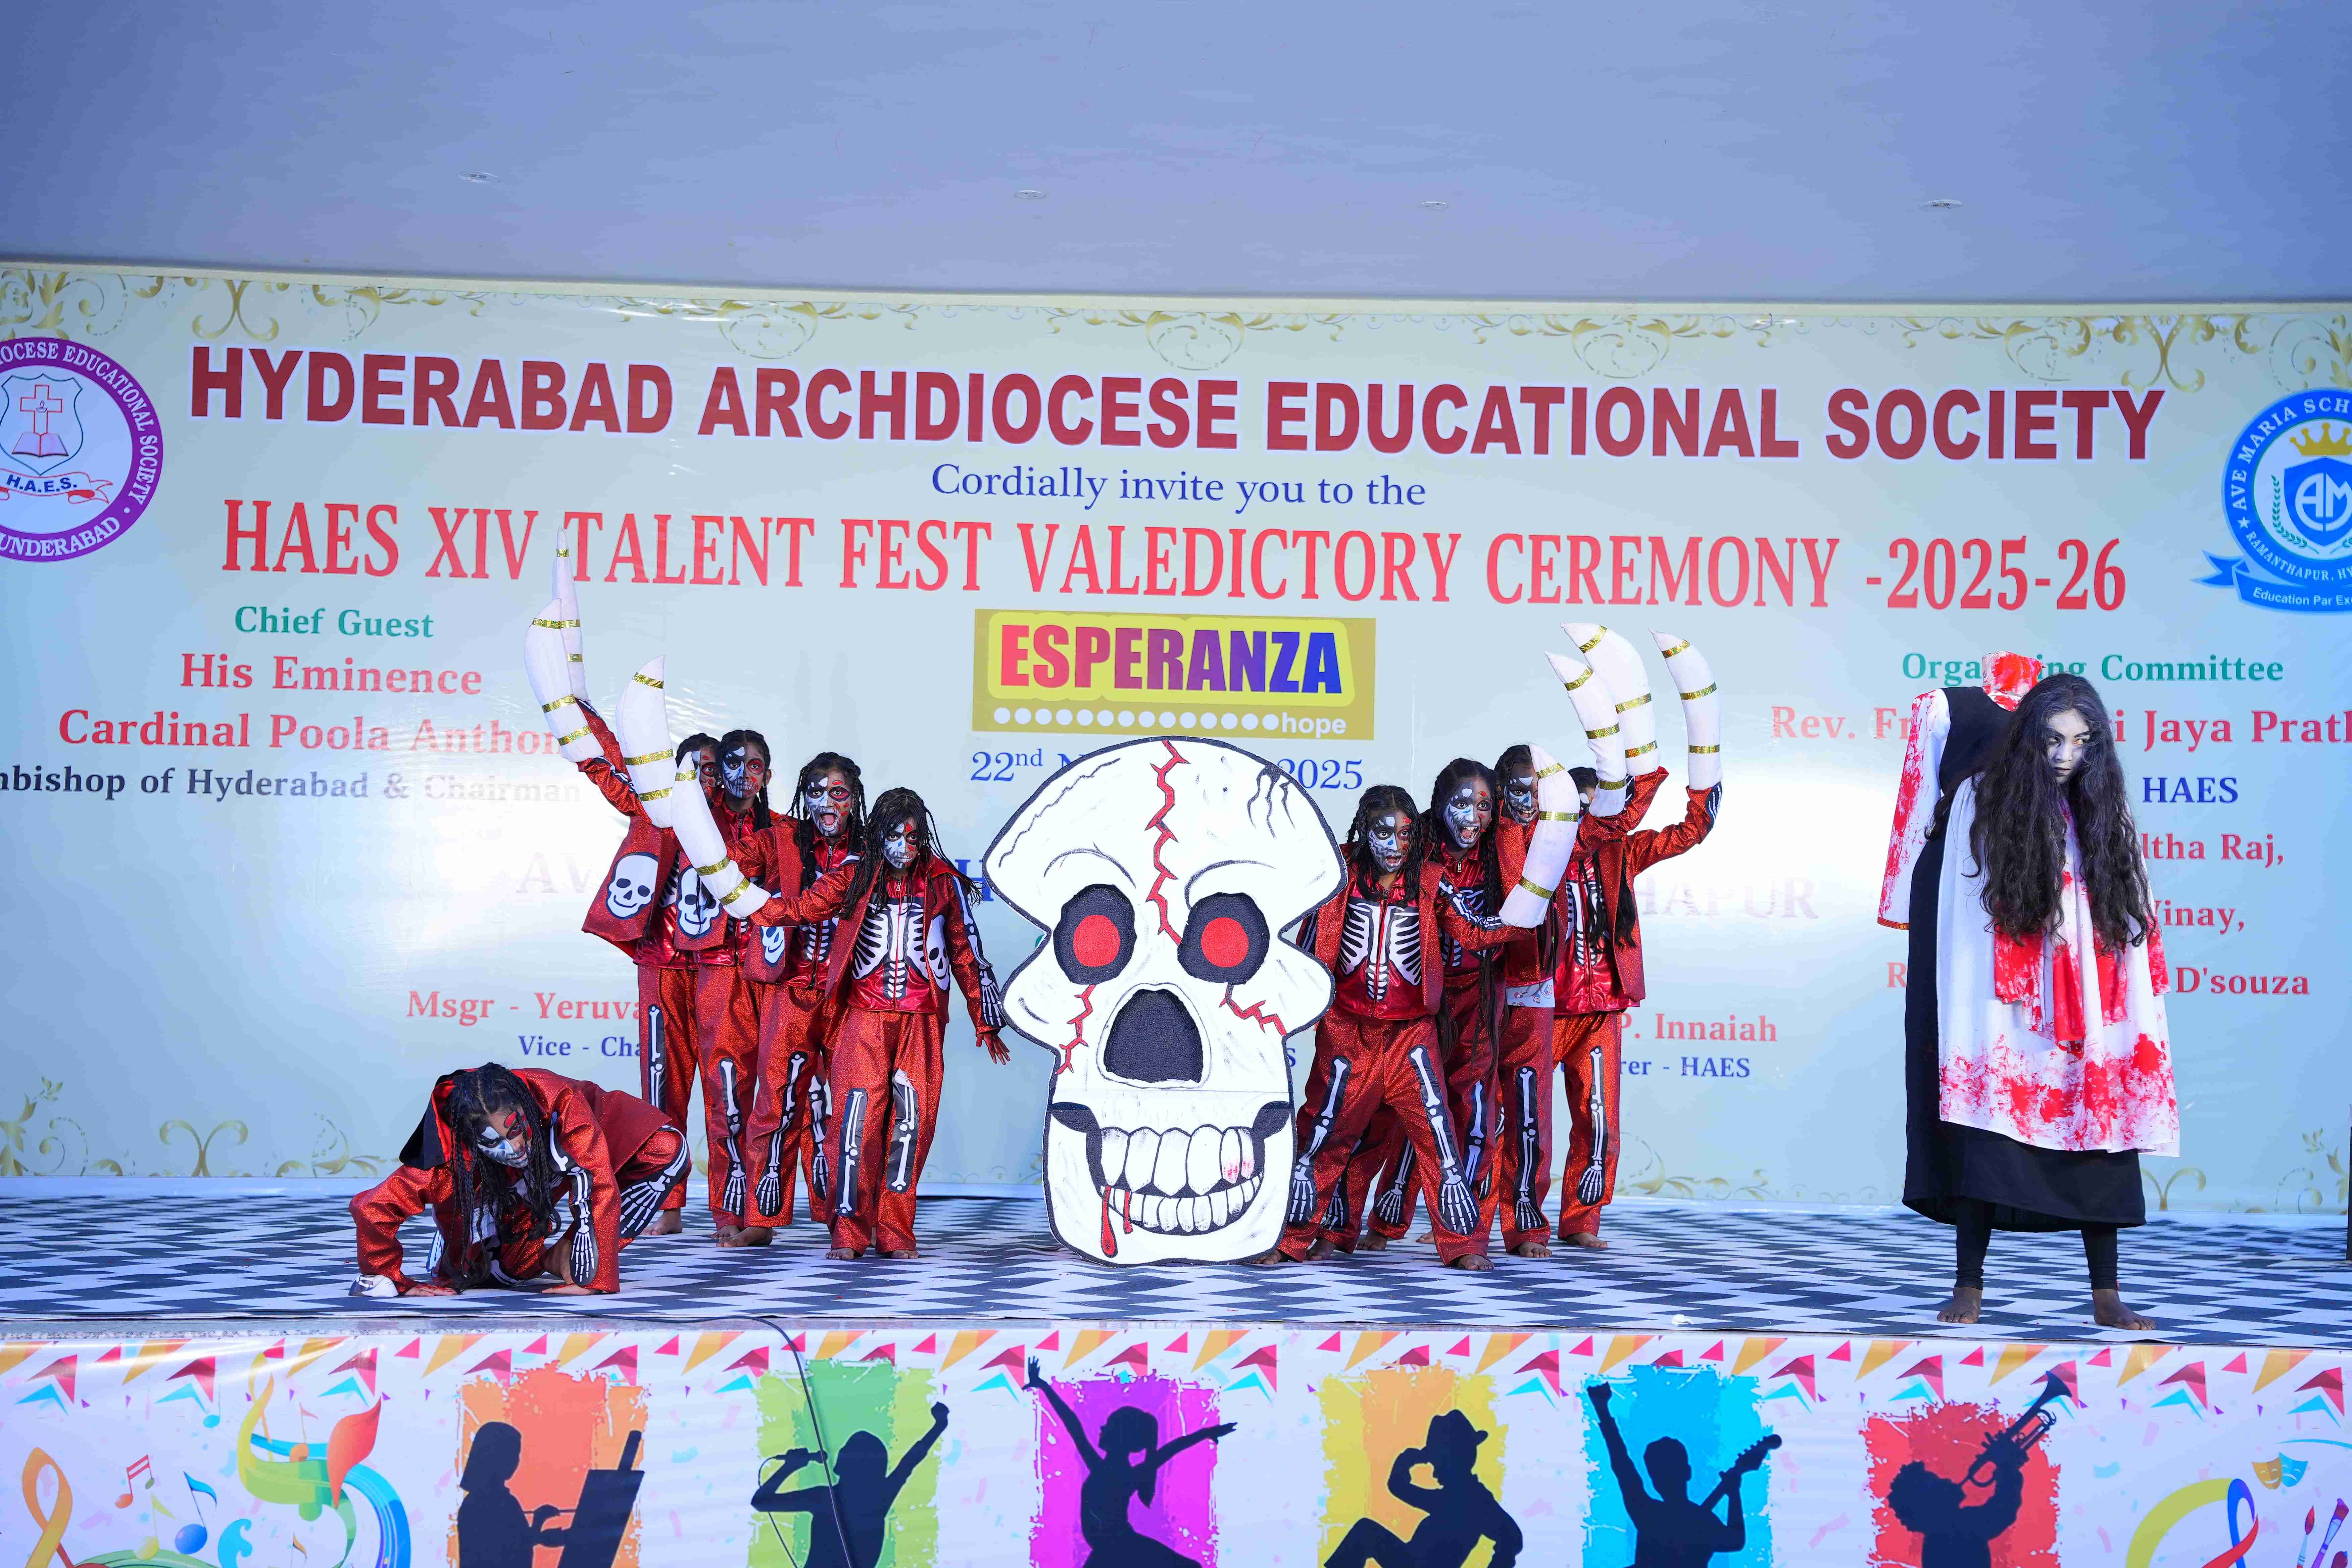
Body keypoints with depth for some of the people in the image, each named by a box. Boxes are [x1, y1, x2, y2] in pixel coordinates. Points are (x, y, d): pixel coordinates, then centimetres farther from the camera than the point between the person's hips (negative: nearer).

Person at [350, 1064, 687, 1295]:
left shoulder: (559, 1100, -42)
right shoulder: (448, 1155, -38)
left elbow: (600, 1184, -39)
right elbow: (370, 1208, -32)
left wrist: (596, 1278, -39)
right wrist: (396, 1283, -26)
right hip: (495, 1188, 1)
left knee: (666, 1148, -26)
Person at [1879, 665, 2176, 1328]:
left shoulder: (2103, 814, 6)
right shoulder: (1982, 801, -2)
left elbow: (2129, 926, 7)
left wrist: (2135, 1021, 2)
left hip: (2083, 1017, 3)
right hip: (2001, 1017, -3)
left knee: (2097, 1130, 2)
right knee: (1986, 1132, -2)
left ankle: (2106, 1295, 11)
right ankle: (1968, 1287, 8)